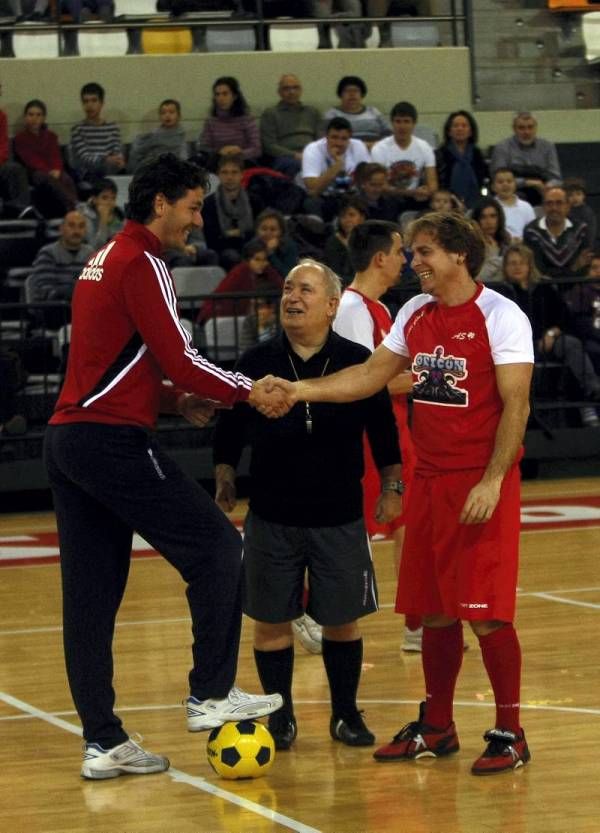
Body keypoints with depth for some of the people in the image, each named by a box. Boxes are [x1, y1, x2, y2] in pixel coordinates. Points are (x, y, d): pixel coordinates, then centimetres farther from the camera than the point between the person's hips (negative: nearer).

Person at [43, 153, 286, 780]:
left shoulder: (104, 260, 22)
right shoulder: (141, 264, -8)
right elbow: (178, 359, -14)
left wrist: (175, 400, 13)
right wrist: (249, 392, -4)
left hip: (67, 439, 10)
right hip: (112, 440, -10)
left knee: (90, 594, 7)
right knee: (215, 546, -2)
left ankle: (102, 741, 8)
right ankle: (211, 694, 0)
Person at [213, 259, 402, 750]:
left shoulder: (358, 362, -2)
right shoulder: (256, 363, 0)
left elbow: (384, 432, 5)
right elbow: (229, 431, 8)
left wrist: (393, 488, 1)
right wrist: (225, 481, 0)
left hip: (341, 519, -1)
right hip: (271, 519, 1)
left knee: (342, 621, 7)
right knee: (271, 621, 4)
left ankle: (346, 715, 23)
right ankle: (281, 718, 17)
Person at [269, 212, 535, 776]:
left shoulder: (500, 316, -10)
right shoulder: (415, 314, 11)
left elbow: (515, 406, -13)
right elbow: (371, 375, 13)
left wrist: (492, 482, -20)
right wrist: (300, 390, 1)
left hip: (480, 484, -7)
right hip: (429, 479, 7)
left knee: (485, 613, -6)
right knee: (434, 610, 11)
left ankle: (509, 733, 4)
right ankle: (436, 727, 21)